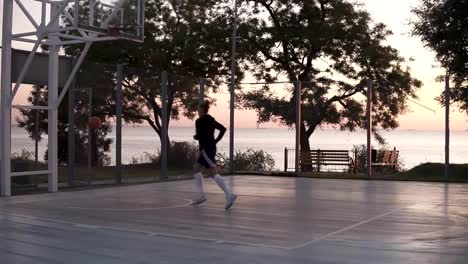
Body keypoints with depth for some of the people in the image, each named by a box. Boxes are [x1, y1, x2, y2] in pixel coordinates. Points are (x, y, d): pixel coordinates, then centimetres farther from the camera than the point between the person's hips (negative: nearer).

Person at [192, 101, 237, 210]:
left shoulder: (199, 121, -10)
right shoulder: (211, 120, 13)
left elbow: (199, 136, -19)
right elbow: (223, 129, 14)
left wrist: (194, 137, 3)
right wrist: (216, 140, 12)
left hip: (206, 149, -9)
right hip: (212, 147, 9)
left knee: (214, 173, -14)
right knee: (196, 169, 19)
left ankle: (230, 195, -25)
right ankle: (202, 196, 16)